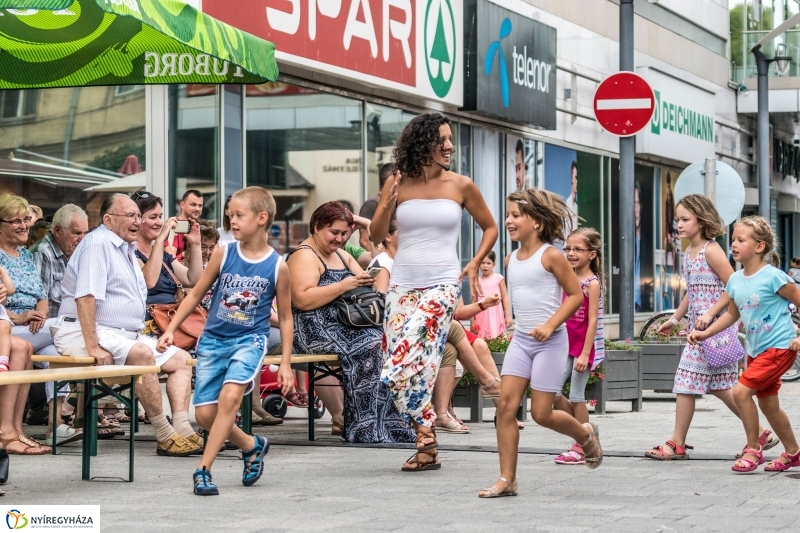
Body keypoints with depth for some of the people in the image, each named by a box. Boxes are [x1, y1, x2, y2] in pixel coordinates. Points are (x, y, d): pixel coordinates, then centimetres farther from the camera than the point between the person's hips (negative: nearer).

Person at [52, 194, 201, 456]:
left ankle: (182, 429, -16)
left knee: (181, 358, 2)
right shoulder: (98, 243, -12)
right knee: (142, 354, -34)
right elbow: (85, 296, -24)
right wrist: (92, 347, -29)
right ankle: (165, 436, -29)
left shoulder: (127, 249, 19)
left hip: (127, 335, 11)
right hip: (92, 332, -11)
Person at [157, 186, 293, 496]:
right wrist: (171, 329, 2)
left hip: (249, 340, -3)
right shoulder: (223, 253, -2)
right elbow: (196, 294, 7)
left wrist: (285, 363, 0)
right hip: (213, 339, 3)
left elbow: (285, 317, 3)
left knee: (230, 395, -27)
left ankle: (203, 469, -18)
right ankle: (252, 446, 27)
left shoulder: (277, 266, -6)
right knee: (204, 413, 1)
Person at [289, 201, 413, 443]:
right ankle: (365, 428, -25)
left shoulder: (343, 256, 22)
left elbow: (366, 286, 22)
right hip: (314, 331, -8)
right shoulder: (305, 256, -5)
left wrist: (366, 282, -3)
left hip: (345, 325, 8)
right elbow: (302, 299, -20)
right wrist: (345, 285, -21)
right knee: (368, 343, -29)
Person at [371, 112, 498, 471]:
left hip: (441, 284, -3)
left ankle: (426, 442, -2)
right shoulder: (398, 183, 2)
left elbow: (490, 228, 14)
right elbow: (375, 237, 4)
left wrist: (474, 264, 3)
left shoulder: (461, 186, 1)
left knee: (407, 364, -16)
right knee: (396, 371, 0)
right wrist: (388, 204, -12)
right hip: (402, 284, 3)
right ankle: (427, 444, 11)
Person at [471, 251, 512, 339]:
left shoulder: (498, 278, 1)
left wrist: (508, 315, -2)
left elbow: (505, 297, 2)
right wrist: (473, 320, 11)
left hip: (495, 315, -2)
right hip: (482, 316, 2)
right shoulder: (477, 280, 8)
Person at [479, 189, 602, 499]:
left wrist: (550, 324, -20)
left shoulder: (550, 256, -12)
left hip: (549, 341, -6)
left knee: (541, 413, -3)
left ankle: (586, 435, 28)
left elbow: (575, 294, -11)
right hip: (521, 339, 6)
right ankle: (507, 480, -2)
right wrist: (523, 323, 14)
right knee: (506, 405, -7)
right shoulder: (512, 259, 7)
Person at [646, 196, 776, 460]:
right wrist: (675, 319, 19)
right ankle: (760, 434, 17)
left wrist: (710, 314, -22)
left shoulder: (711, 250, -13)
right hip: (698, 328, 9)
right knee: (720, 386, 10)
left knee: (685, 383, -7)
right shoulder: (688, 253, 13)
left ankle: (677, 444, 0)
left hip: (715, 327, -9)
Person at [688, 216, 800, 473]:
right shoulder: (735, 280, 4)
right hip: (756, 350, 8)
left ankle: (753, 450, -3)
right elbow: (732, 314, 18)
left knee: (741, 391, -17)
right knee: (768, 403, 14)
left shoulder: (773, 277, -17)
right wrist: (705, 333, 9)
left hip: (779, 348, -8)